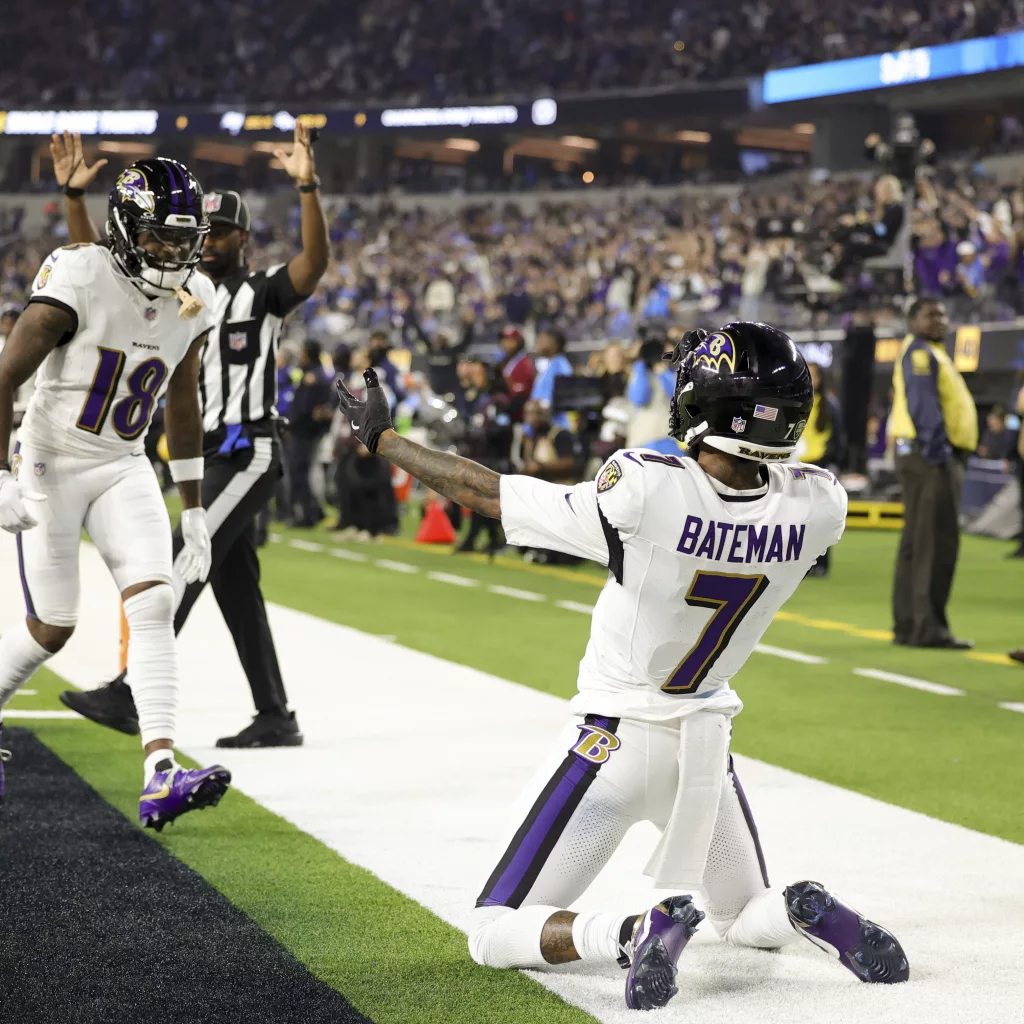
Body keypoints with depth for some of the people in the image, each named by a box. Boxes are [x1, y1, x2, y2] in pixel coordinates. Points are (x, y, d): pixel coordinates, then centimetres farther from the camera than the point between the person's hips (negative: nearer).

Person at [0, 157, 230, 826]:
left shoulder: (195, 301, -2)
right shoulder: (79, 280, -20)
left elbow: (182, 403, 11)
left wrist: (194, 510, 11)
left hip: (124, 469, 5)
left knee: (155, 602, -15)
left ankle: (161, 776, -20)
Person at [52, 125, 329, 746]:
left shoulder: (266, 294, -4)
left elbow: (316, 260, -24)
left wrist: (308, 187, -37)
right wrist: (76, 194, -1)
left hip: (249, 454, -8)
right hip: (205, 458, 8)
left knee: (182, 564, -15)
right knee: (235, 585, 8)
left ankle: (129, 697, -19)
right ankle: (276, 718, 12)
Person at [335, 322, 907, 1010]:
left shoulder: (644, 494, -29)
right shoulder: (818, 507, -16)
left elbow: (487, 493, -17)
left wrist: (382, 438, -3)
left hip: (617, 739, -4)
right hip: (709, 737, 4)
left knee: (496, 935, 6)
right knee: (747, 919, 27)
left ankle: (637, 932, -21)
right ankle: (805, 913, -8)